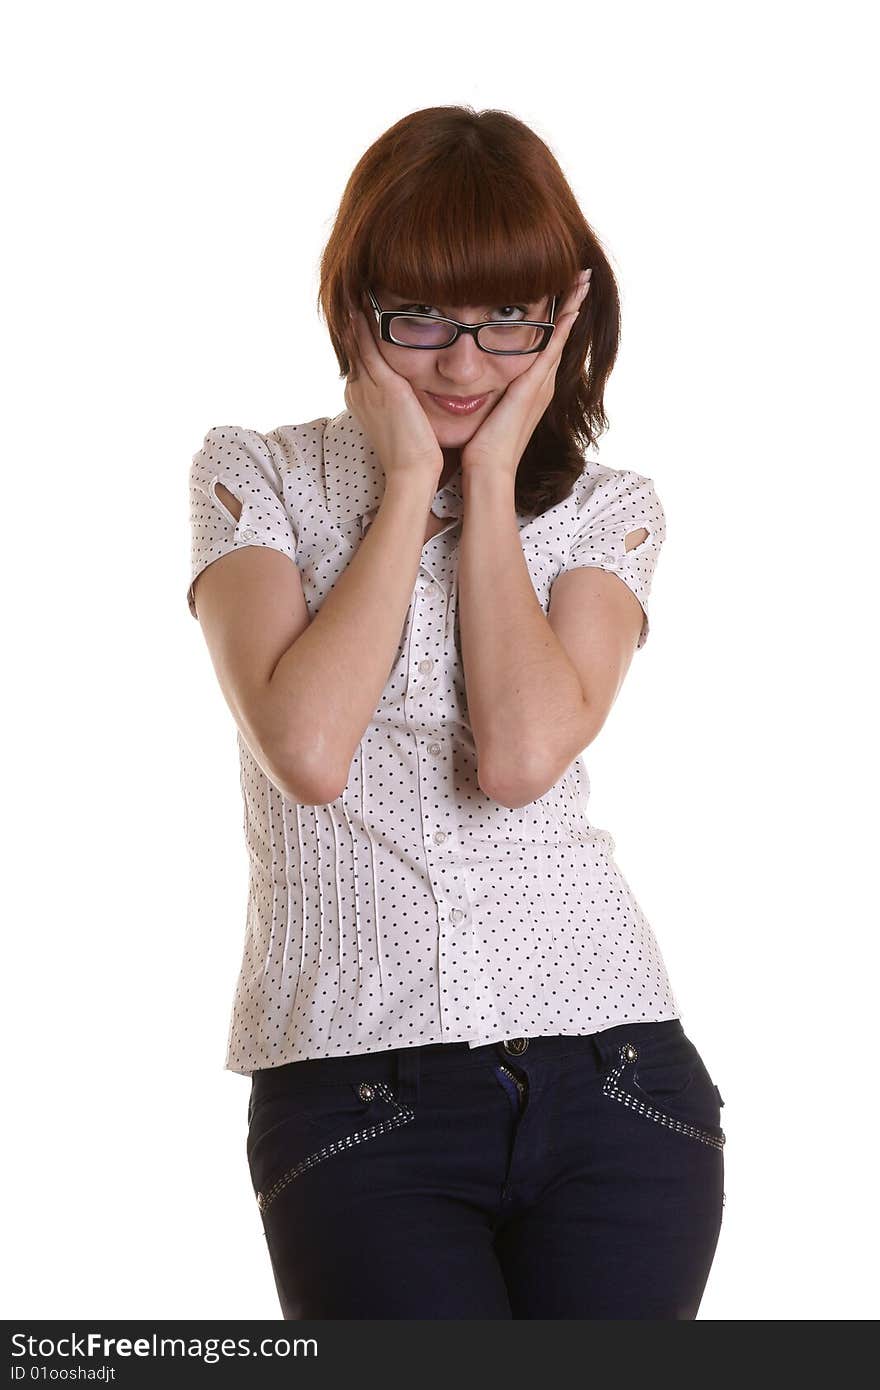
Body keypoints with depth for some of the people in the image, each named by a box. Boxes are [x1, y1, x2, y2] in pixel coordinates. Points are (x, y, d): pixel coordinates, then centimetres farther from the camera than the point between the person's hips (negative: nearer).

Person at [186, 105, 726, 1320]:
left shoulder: (609, 511, 10)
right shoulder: (255, 479, 6)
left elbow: (522, 754, -10)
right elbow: (308, 750, -12)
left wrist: (489, 480, -3)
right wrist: (408, 481, -5)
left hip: (611, 1080, 2)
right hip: (357, 1097, -2)